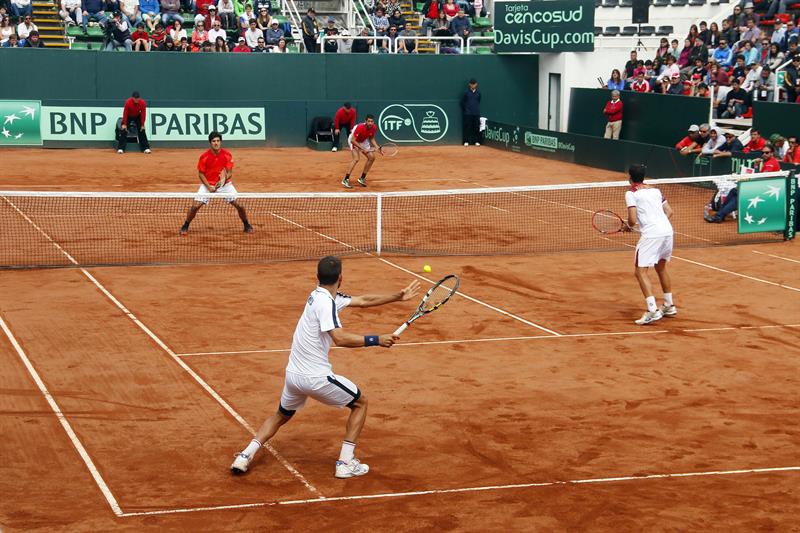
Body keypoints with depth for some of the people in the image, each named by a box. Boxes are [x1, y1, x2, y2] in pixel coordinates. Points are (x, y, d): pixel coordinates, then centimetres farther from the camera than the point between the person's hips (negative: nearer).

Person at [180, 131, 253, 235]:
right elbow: (201, 174, -7)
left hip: (224, 184, 1)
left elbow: (230, 173, -10)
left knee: (239, 204, -9)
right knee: (195, 206, -13)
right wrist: (209, 187, -18)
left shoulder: (227, 155, -14)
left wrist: (224, 179, -31)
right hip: (207, 184, -1)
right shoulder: (204, 156, -16)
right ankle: (185, 226, 9)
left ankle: (247, 225, 15)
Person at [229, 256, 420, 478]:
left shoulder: (319, 295, 9)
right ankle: (346, 463, 7)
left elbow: (363, 300, 16)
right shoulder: (326, 302, -18)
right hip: (316, 377, -8)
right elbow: (340, 338, -31)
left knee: (282, 415, 29)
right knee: (360, 403, 12)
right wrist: (376, 340, -25)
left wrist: (398, 296, 15)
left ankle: (245, 456, 13)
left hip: (293, 374, 8)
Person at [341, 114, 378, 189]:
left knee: (372, 157, 1)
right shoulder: (359, 127, -35)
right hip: (353, 141, -7)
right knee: (356, 159, -24)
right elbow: (353, 140, -32)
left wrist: (376, 147, -13)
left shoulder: (374, 128, -17)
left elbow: (371, 138, 2)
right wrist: (362, 149, -36)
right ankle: (346, 180, -21)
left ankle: (362, 178, 14)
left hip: (363, 141, 7)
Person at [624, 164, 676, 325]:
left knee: (641, 271, -3)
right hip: (667, 230, 7)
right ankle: (669, 306, 34)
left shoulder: (631, 194, -1)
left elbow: (632, 220, -9)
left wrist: (629, 225, 12)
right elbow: (669, 211, 17)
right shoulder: (655, 190, 18)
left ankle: (652, 310, -16)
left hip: (651, 234, -7)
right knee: (661, 268, 25)